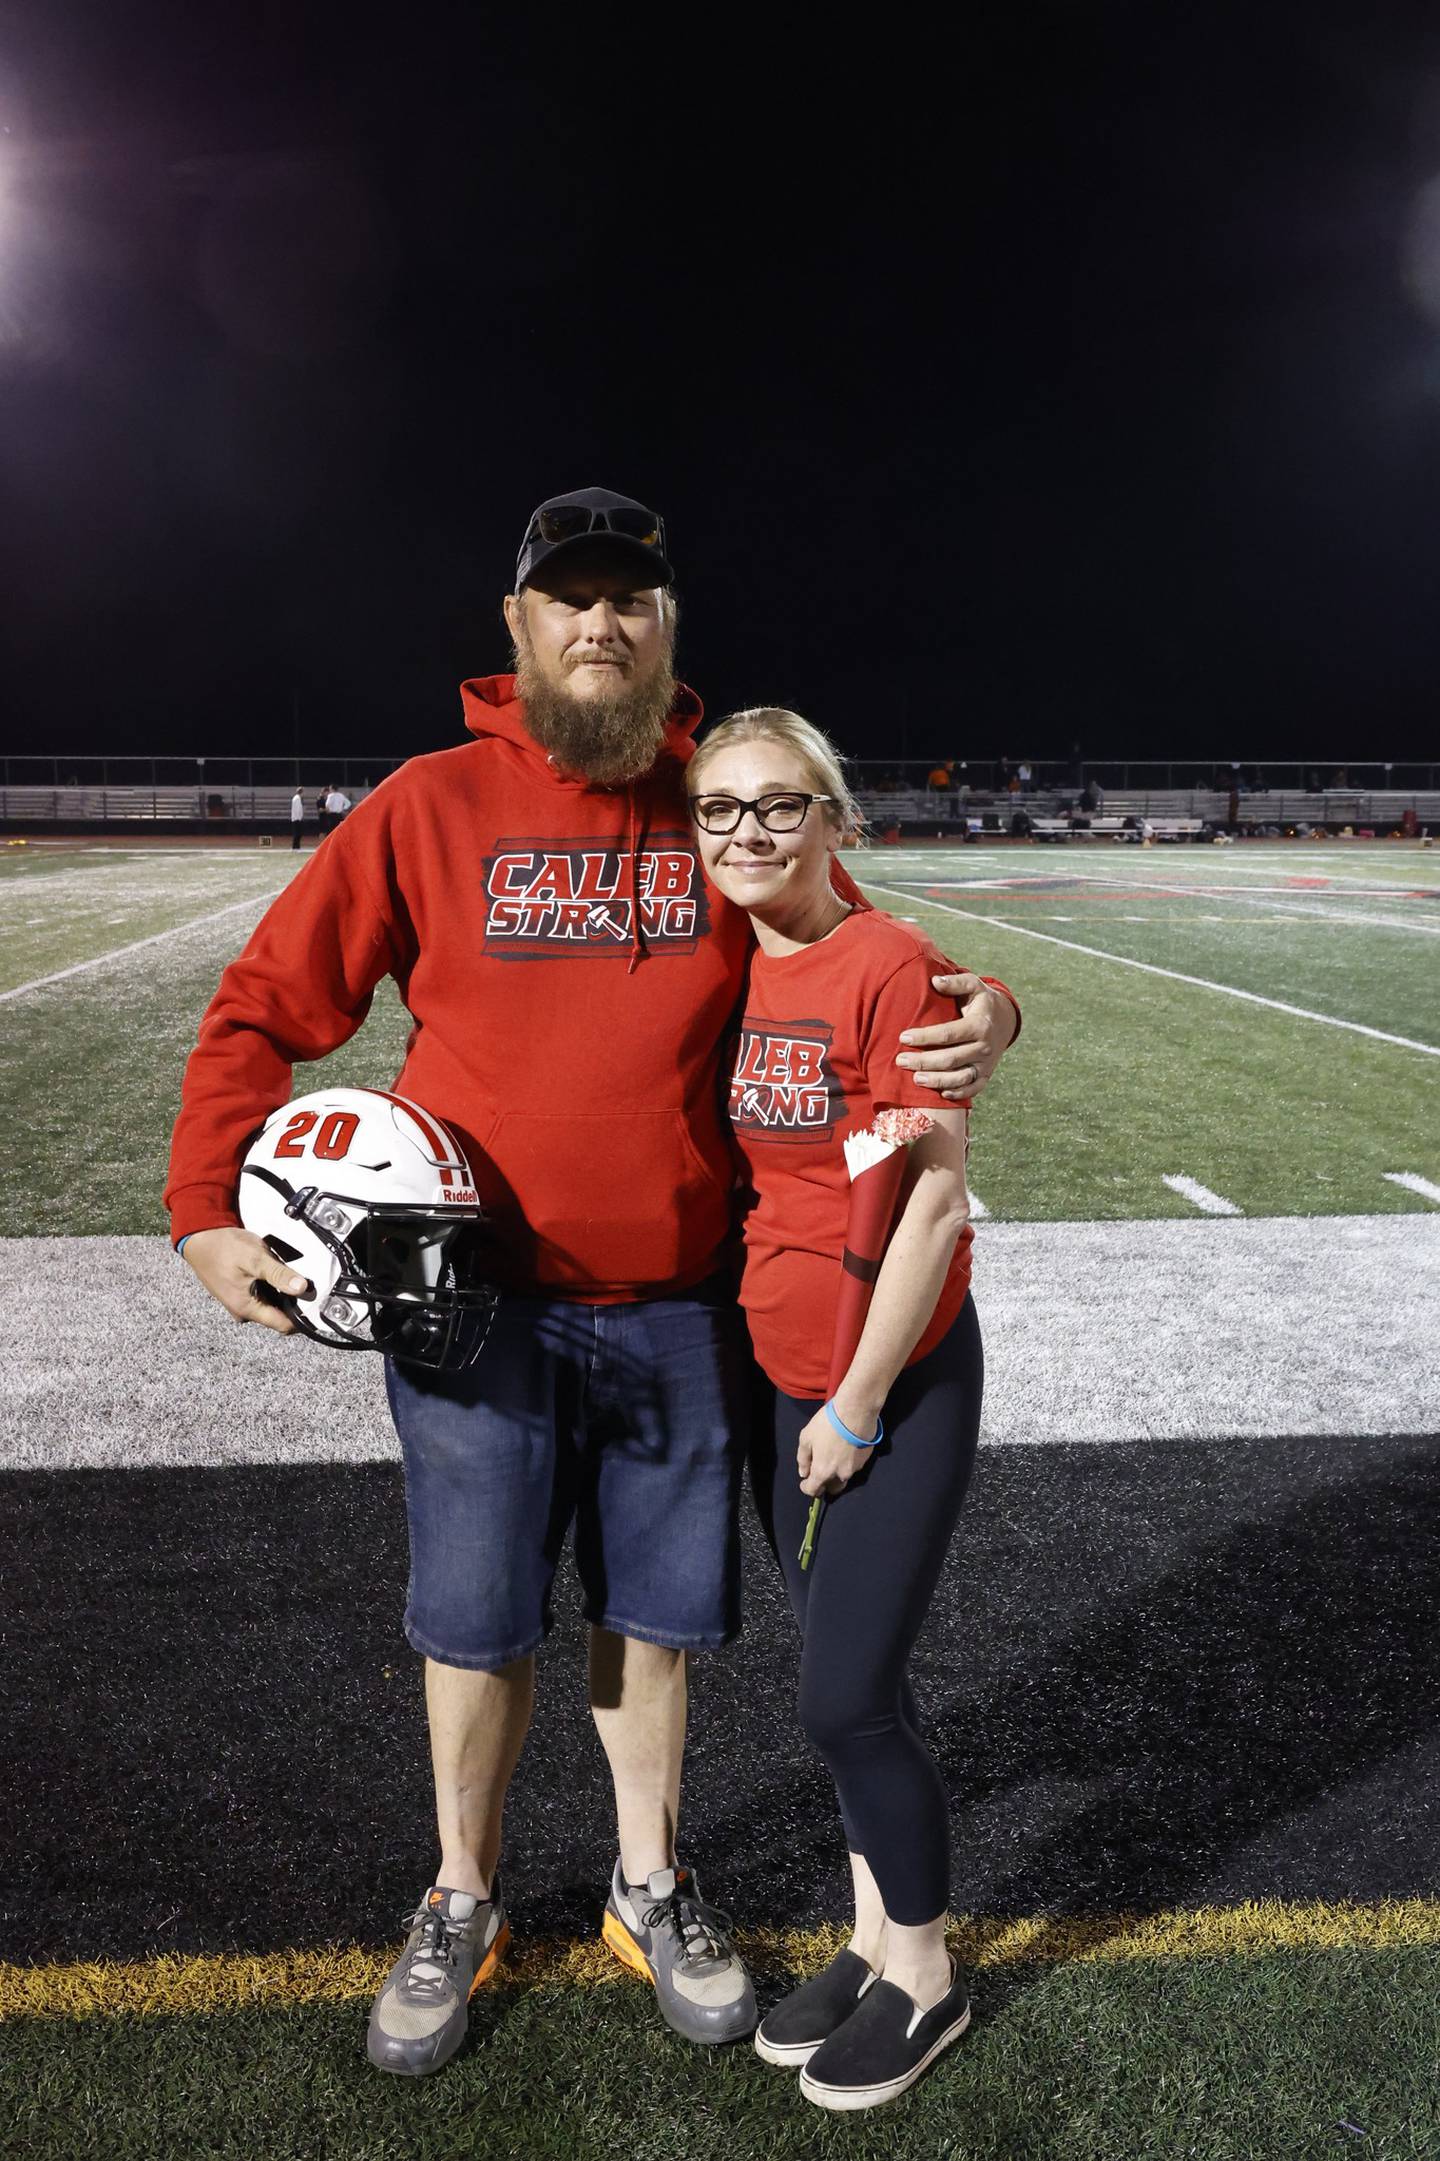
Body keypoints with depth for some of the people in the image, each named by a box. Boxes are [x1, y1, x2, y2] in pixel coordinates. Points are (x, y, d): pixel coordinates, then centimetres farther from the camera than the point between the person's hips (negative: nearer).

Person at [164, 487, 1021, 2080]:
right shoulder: (431, 805, -3)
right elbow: (267, 1005, 1)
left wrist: (976, 1019, -14)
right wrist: (206, 1210, -8)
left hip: (676, 1304, 2)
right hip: (477, 1298, -1)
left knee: (654, 1611, 16)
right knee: (476, 1621, 12)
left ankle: (650, 1885, 41)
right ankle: (461, 1904, 39)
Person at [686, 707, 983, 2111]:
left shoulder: (890, 965, -17)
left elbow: (934, 1204, -17)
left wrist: (858, 1407, -13)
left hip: (899, 1383, -6)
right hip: (775, 1377, 6)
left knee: (847, 1697, 0)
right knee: (840, 1673, 18)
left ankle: (924, 1979, 26)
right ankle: (876, 1937, 37)